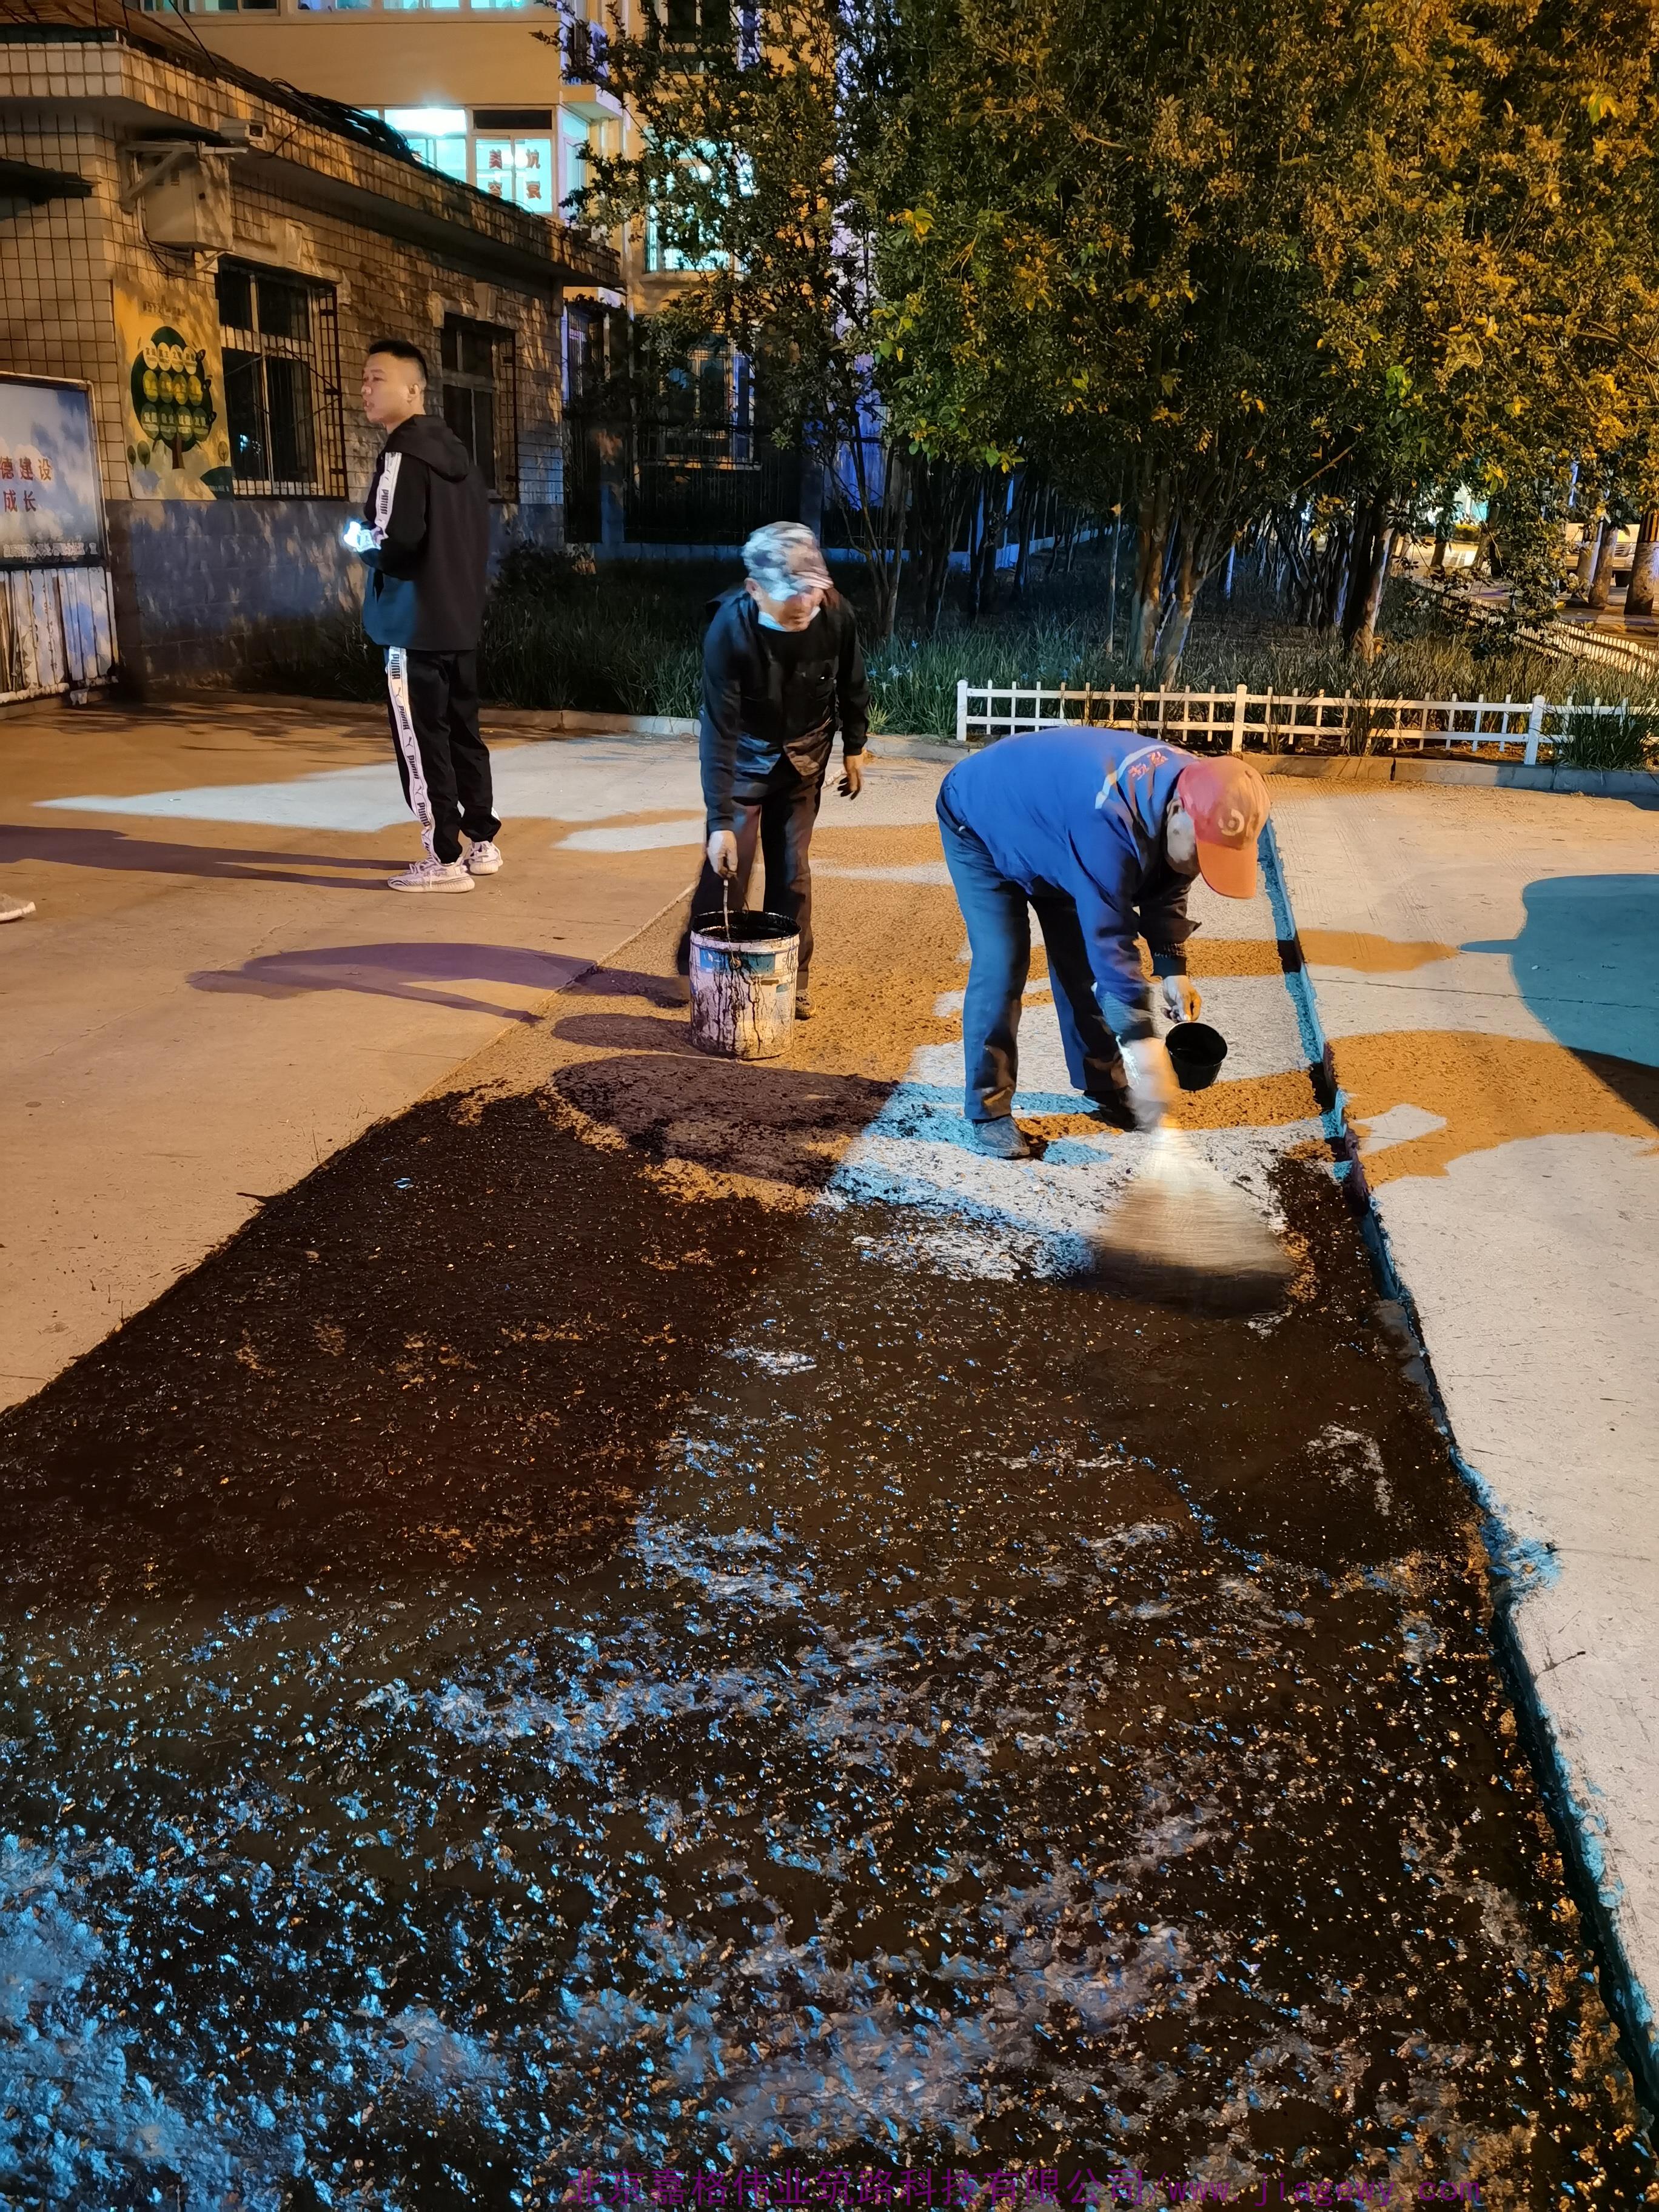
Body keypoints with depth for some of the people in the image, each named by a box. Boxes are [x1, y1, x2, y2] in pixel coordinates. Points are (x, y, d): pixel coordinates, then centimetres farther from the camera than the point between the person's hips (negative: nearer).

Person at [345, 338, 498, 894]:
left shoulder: (403, 455, -15)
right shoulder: (454, 451, 14)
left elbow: (396, 542, -23)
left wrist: (358, 541, -4)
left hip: (416, 623, -9)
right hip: (459, 619, 9)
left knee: (421, 740, -3)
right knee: (462, 731, 15)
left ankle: (445, 860, 0)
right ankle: (482, 844, 22)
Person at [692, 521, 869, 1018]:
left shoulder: (834, 612, -24)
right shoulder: (729, 629, -32)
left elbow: (851, 684, -3)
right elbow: (720, 730, -32)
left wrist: (854, 747, 5)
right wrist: (721, 820, -35)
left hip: (804, 754, 2)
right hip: (745, 755, -2)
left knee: (792, 869, 5)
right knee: (727, 864, -3)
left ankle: (792, 975, 17)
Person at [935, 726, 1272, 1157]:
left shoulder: (1192, 789, -18)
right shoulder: (1111, 820, -45)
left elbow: (1165, 887, -2)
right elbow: (1110, 936, -44)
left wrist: (1172, 969, -10)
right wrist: (1141, 1042, -44)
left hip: (1047, 832, 8)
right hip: (980, 823, -8)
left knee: (1080, 959, 7)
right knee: (1002, 965, -15)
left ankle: (1102, 1082, 23)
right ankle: (989, 1111, -4)